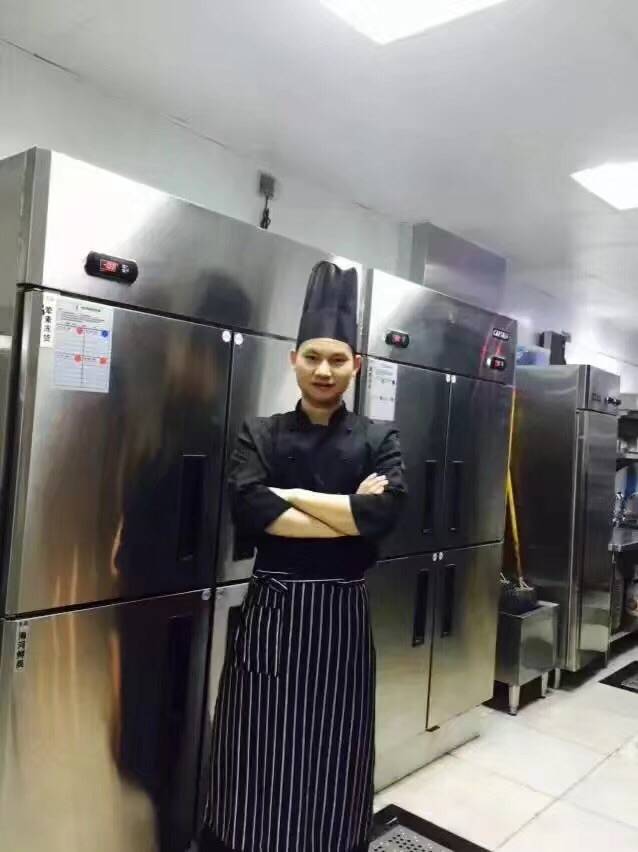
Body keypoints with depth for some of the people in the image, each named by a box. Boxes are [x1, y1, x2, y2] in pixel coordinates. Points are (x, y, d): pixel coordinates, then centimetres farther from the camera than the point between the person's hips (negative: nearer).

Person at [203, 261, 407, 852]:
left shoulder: (378, 440, 1)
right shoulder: (259, 435, 1)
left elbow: (383, 515, -17)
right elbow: (251, 514, -16)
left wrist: (290, 494, -14)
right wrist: (349, 513, -17)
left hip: (340, 615, 1)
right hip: (271, 611, 0)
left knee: (334, 754, 14)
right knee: (259, 754, 10)